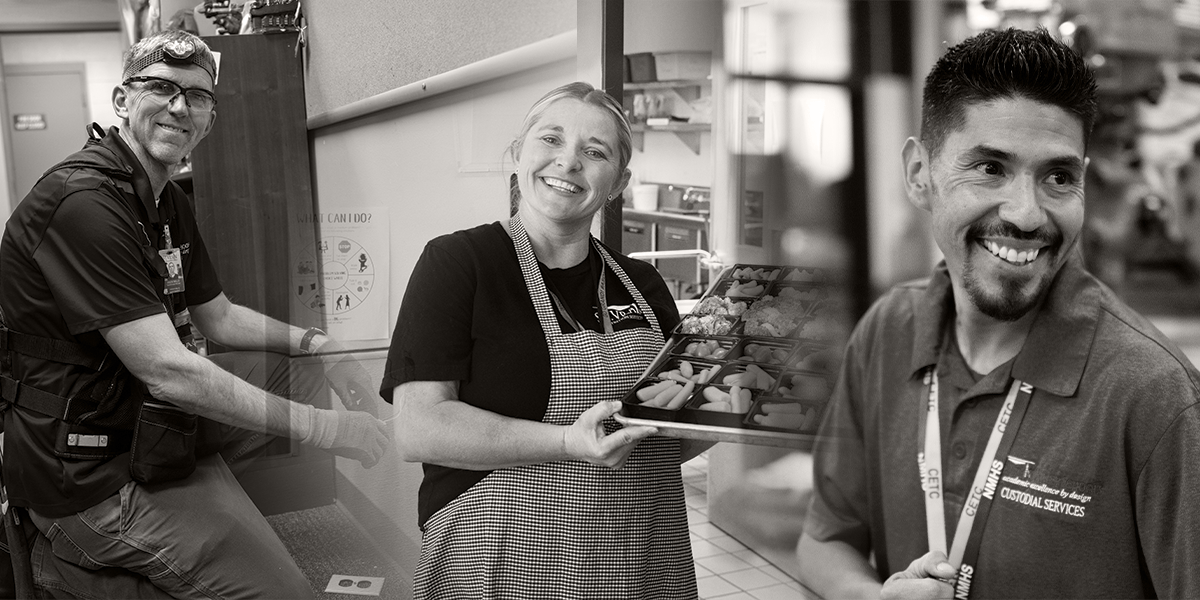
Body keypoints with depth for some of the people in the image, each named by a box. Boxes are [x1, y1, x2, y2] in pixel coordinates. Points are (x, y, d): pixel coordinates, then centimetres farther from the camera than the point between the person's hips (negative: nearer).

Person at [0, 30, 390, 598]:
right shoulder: (84, 201, -23)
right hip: (90, 475, -10)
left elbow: (220, 318, 18)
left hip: (147, 421, 10)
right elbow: (167, 371, -27)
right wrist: (321, 428, -23)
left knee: (300, 367, 12)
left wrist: (319, 346, -1)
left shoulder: (169, 201, 11)